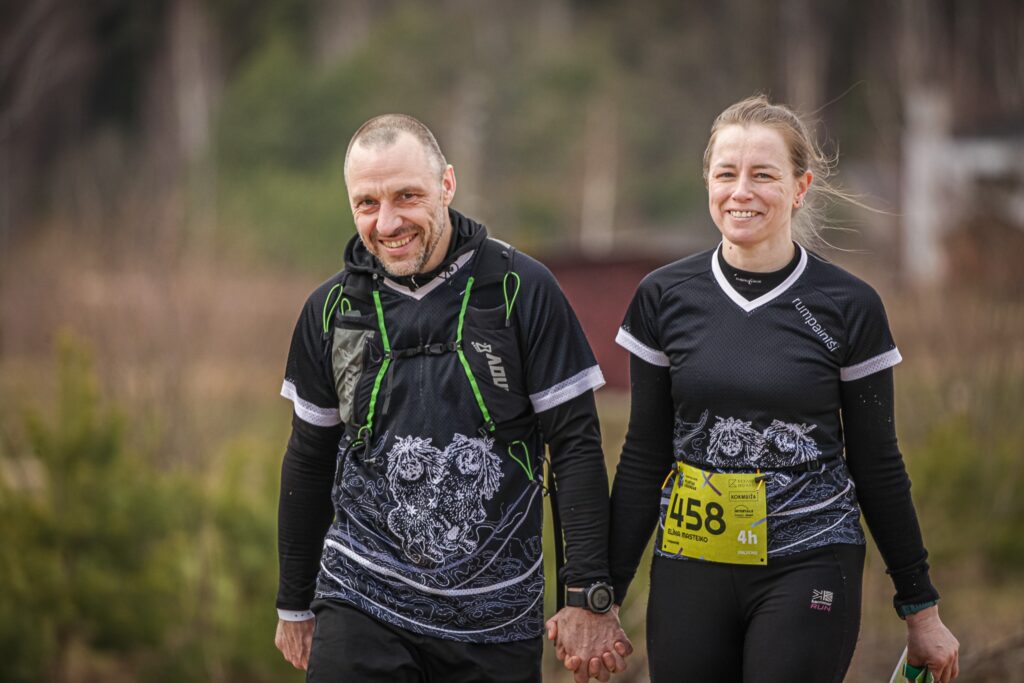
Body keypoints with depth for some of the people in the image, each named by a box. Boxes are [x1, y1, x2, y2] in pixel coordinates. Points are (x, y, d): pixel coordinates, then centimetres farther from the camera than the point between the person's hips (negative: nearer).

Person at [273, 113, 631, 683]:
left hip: (496, 616, -1)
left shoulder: (522, 289, -4)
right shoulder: (332, 309, 4)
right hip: (361, 605, 2)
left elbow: (576, 444, -4)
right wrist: (295, 605, 16)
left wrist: (591, 595, -8)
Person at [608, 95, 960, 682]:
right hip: (689, 566, 2)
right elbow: (644, 456, 8)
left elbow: (877, 467, 3)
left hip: (808, 567, -2)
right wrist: (606, 591, 7)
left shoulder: (850, 307, -2)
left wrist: (921, 607, 6)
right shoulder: (665, 298, 3)